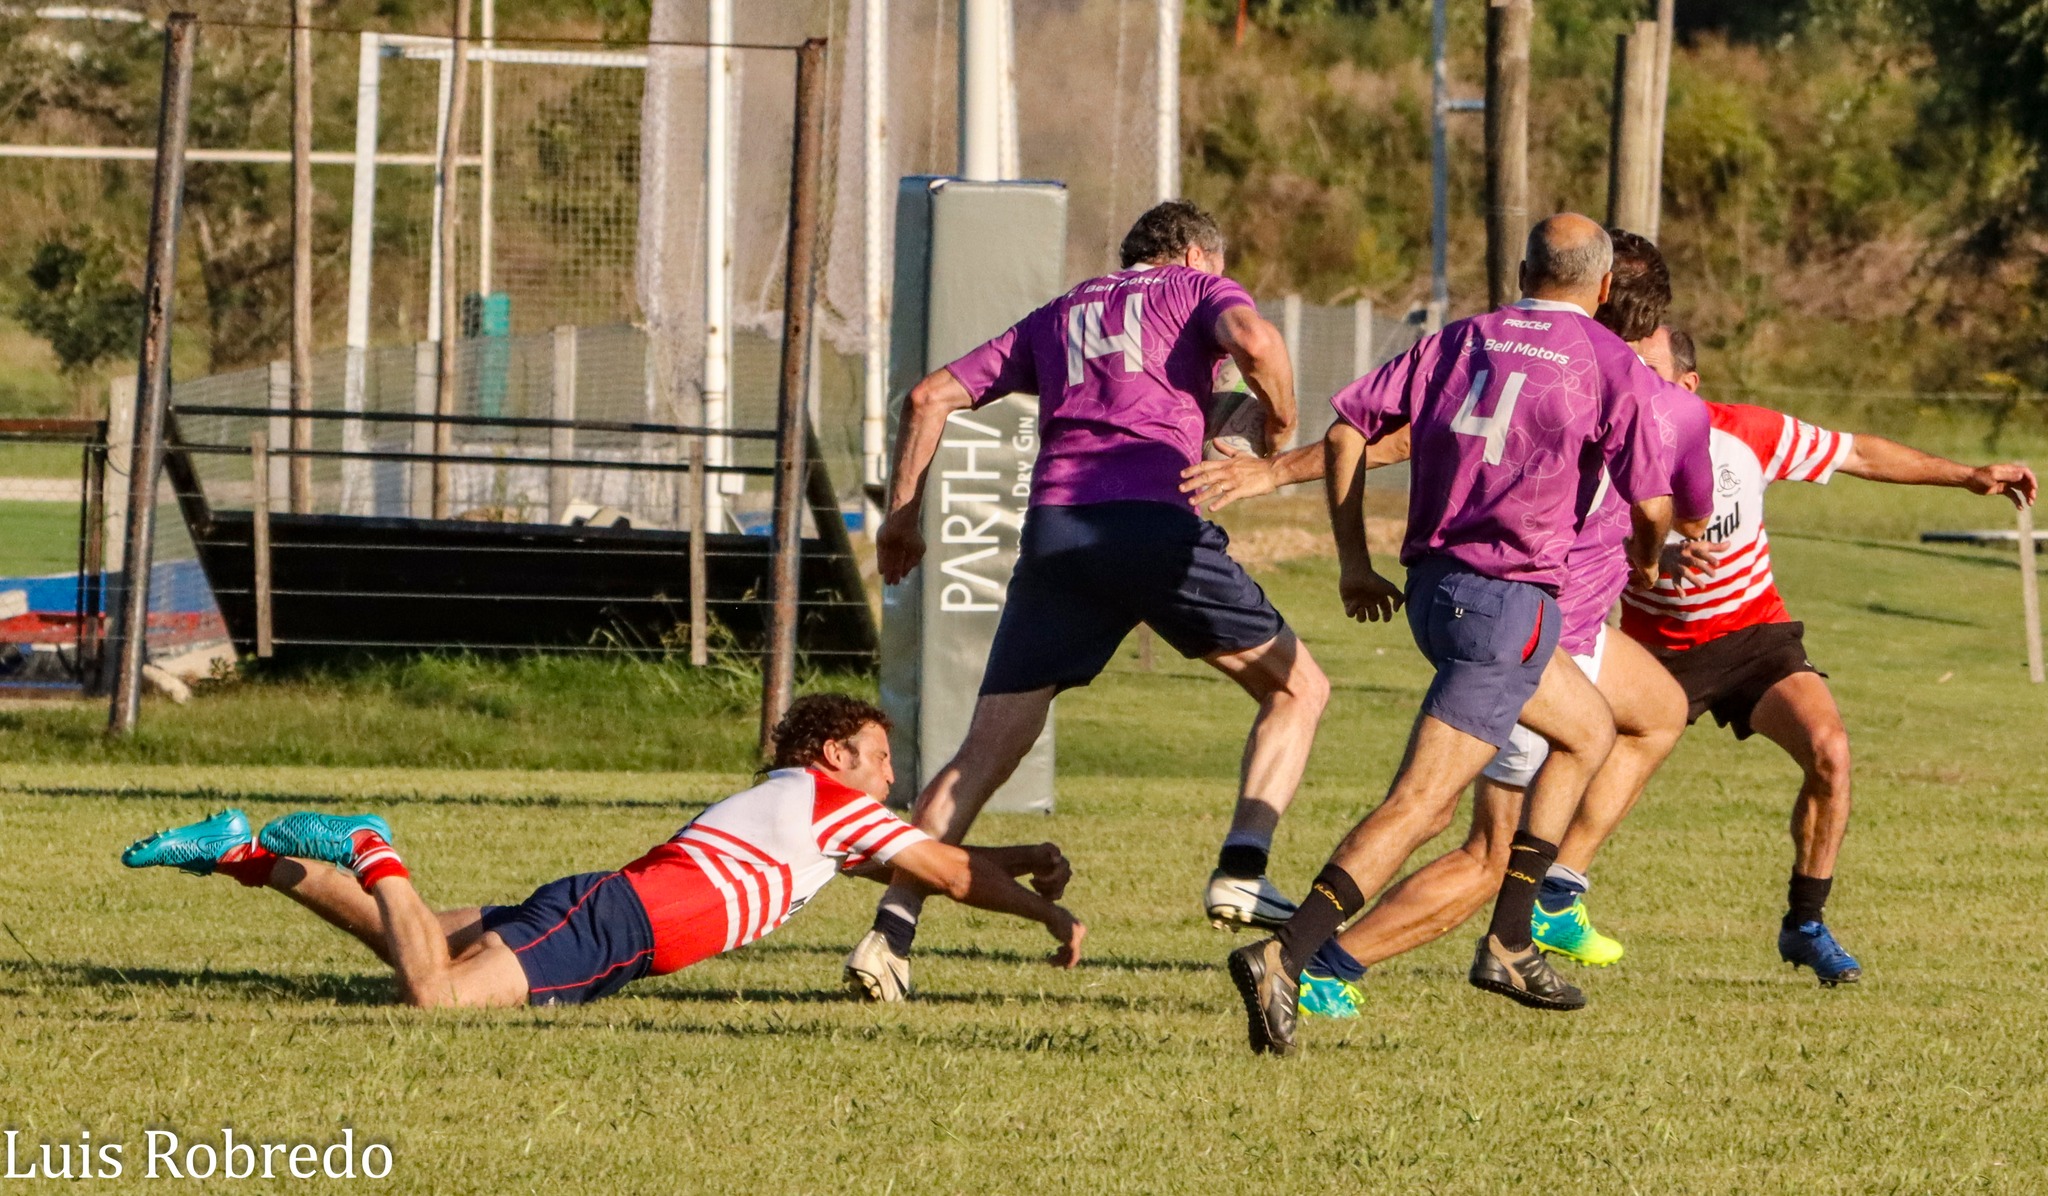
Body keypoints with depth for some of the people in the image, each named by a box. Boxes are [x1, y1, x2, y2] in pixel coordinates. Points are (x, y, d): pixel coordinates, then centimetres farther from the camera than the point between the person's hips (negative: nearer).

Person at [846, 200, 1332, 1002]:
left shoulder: (1056, 318, 31)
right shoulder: (1197, 290, 18)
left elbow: (930, 398, 25)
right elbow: (1253, 341, -6)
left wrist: (902, 515, 31)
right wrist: (1279, 428, 10)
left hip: (1053, 526, 4)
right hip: (1156, 520, -4)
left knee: (985, 752, 6)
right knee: (1297, 689, 13)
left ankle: (891, 930, -6)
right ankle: (1241, 873, -4)